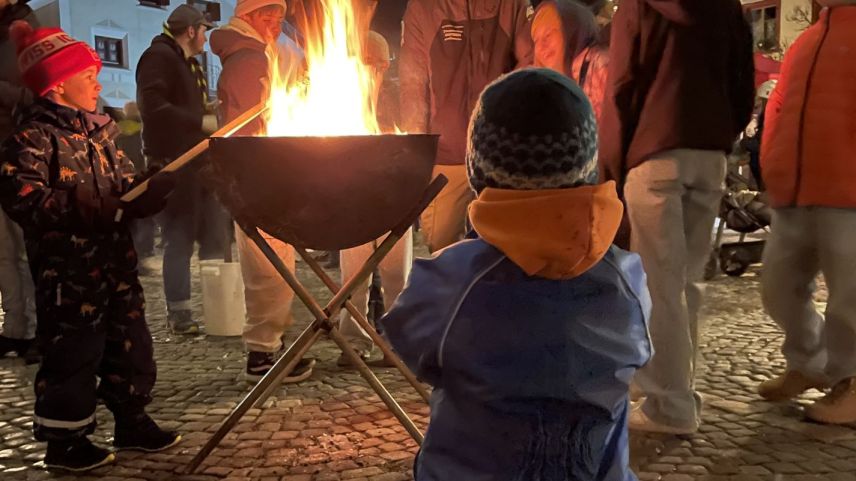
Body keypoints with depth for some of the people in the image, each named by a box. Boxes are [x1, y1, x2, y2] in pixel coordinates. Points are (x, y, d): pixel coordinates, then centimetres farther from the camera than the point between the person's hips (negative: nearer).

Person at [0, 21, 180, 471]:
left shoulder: (99, 130, 13)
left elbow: (126, 185, 15)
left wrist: (153, 189, -6)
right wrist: (90, 207, -29)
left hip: (116, 263, 8)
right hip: (68, 270, -8)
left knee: (130, 343, 14)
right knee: (73, 354, 2)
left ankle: (131, 421, 29)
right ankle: (64, 440, 18)